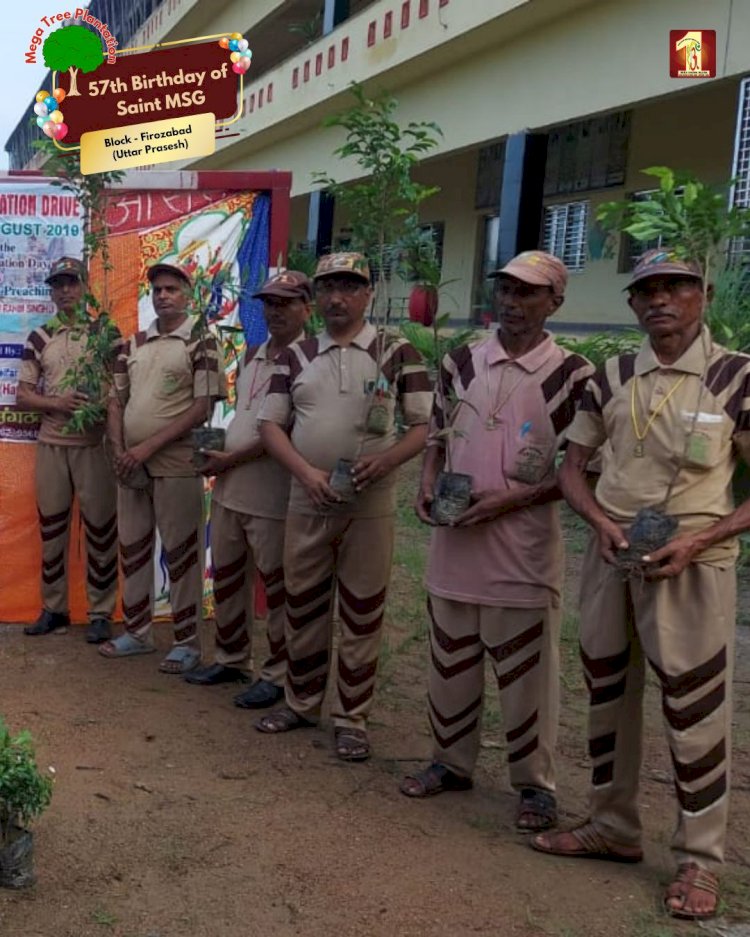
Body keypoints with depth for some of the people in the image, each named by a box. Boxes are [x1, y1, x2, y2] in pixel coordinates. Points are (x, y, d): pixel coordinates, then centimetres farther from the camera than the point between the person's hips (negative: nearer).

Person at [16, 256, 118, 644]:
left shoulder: (107, 332, 3)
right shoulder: (39, 338, 8)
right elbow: (22, 396, 6)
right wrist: (57, 403, -13)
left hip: (95, 443, -2)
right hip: (51, 444, 3)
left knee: (100, 527, 1)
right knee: (51, 527, 8)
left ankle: (101, 613, 10)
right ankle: (54, 609, 20)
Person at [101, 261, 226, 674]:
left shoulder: (202, 343, -5)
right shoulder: (133, 344, 12)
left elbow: (203, 407, -12)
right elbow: (116, 402, 14)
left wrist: (148, 447, -15)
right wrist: (119, 451, -3)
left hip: (176, 465, -6)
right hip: (130, 464, 6)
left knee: (181, 554, 1)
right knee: (132, 548, 12)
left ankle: (187, 642, 11)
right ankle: (137, 632, 26)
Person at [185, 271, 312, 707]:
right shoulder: (252, 354, 13)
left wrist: (232, 458, -15)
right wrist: (219, 454, 9)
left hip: (272, 494, -8)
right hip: (229, 488, 8)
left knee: (279, 587, 3)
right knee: (227, 578, 17)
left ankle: (279, 674, 16)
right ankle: (232, 658, 34)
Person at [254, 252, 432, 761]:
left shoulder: (397, 353, -1)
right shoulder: (296, 356, 7)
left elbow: (425, 425, -2)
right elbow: (271, 424, 5)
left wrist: (386, 459, -20)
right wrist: (306, 472, -11)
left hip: (371, 505, -3)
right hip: (307, 503, 3)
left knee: (362, 615, 5)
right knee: (303, 607, 13)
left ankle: (352, 718, 18)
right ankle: (301, 703, 30)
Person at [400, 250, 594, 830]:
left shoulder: (572, 376, -7)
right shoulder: (461, 363, 6)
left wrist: (511, 500, -16)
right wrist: (428, 486, -1)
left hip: (524, 547, -4)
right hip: (454, 541, 5)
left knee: (526, 671, 5)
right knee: (451, 660, 16)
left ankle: (535, 784, 22)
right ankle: (452, 762, 34)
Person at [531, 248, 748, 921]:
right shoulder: (610, 380, 5)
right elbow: (572, 467, 11)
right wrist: (601, 523, -8)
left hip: (689, 563, -5)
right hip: (611, 556, 5)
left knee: (695, 709, 1)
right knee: (607, 693, 14)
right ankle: (613, 828, 33)